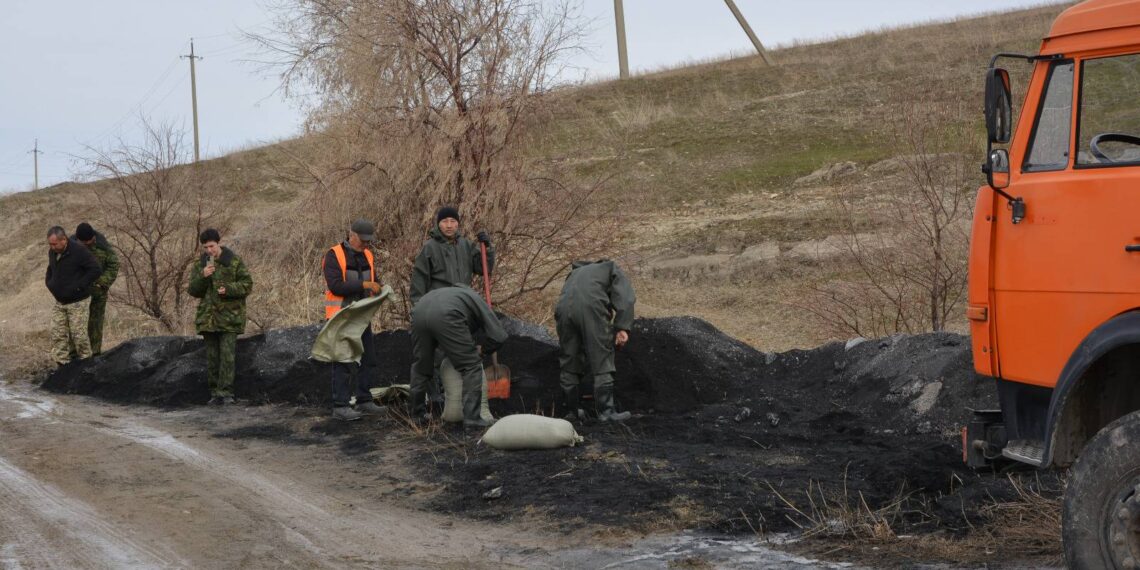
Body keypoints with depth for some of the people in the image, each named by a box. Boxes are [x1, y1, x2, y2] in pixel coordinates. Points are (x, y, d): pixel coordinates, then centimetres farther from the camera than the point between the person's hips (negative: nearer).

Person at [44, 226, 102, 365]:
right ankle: (62, 363, 10)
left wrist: (79, 286, -22)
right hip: (59, 302, 7)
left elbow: (96, 270, -20)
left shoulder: (78, 251, -20)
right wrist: (49, 282, 7)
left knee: (78, 333, -2)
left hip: (78, 302, -7)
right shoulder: (52, 252, 3)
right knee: (58, 334, 3)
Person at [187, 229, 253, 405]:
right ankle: (215, 393, 12)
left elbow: (247, 284, -2)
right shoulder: (199, 264, 8)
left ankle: (226, 392, -9)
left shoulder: (234, 261, -2)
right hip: (208, 316, 4)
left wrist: (228, 289, -18)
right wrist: (202, 277, -13)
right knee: (212, 356, 6)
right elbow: (193, 291, 6)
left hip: (230, 316, -4)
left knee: (227, 355, -10)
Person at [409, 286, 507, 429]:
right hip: (444, 317, -6)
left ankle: (417, 413, 33)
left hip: (419, 311, 6)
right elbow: (498, 336, 17)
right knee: (471, 367, 6)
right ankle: (471, 417, 1)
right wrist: (482, 350, 33)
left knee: (420, 366, 24)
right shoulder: (479, 304, 28)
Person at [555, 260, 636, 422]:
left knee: (569, 362, 14)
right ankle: (606, 411, -2)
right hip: (591, 306, -4)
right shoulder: (612, 270, 27)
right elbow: (625, 298, 7)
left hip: (564, 307, 5)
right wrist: (622, 328, -1)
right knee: (602, 361, 1)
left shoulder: (576, 273, 42)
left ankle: (572, 410, 20)